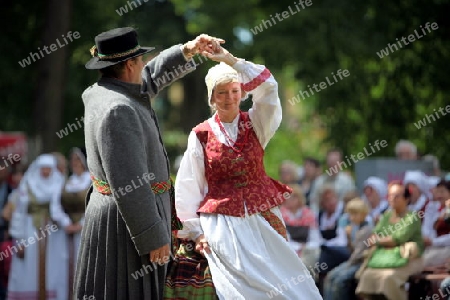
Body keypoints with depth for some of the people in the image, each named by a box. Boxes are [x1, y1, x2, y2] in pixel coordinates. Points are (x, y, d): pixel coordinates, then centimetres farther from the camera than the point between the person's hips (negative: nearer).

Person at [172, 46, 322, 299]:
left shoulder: (255, 125, 4)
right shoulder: (201, 135, 1)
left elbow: (268, 88, -13)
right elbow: (188, 187, 4)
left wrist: (230, 60, -19)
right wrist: (195, 231, 0)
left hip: (262, 217, 2)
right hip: (223, 225, -2)